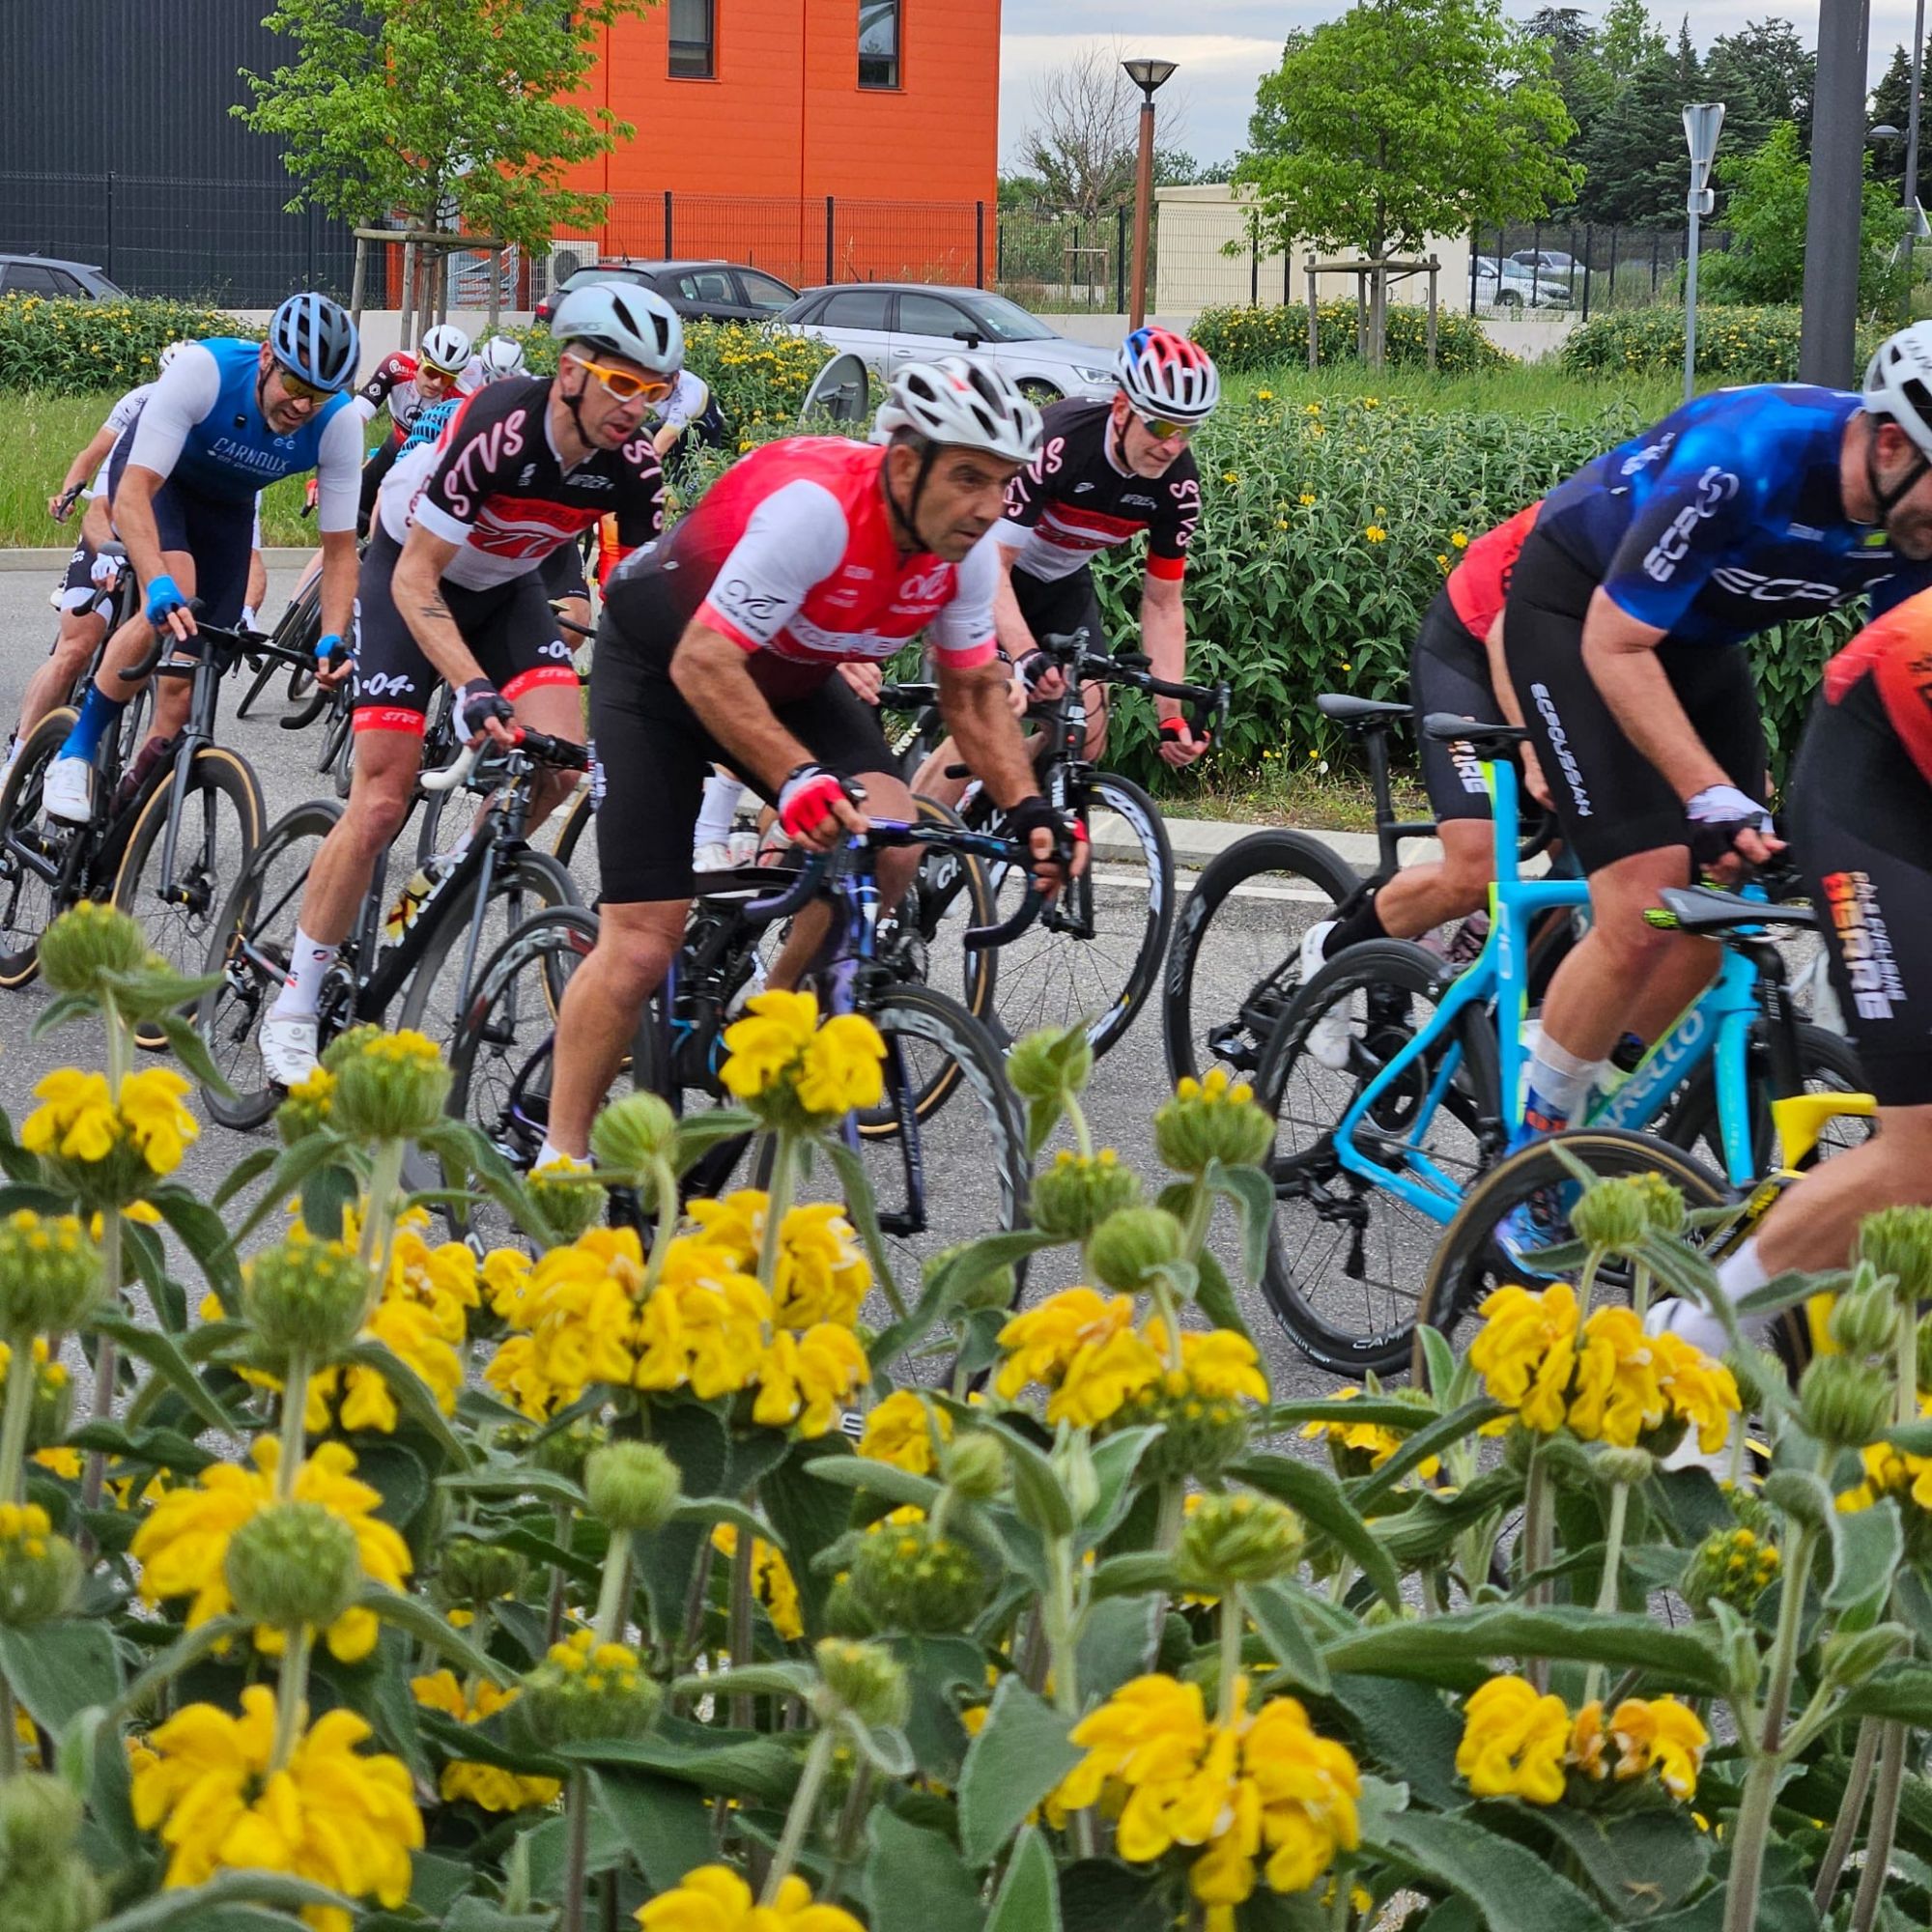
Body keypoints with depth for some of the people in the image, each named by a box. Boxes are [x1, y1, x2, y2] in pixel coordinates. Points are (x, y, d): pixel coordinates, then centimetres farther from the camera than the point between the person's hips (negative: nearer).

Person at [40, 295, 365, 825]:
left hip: (226, 503, 4)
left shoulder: (339, 424, -29)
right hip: (153, 477, -4)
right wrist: (159, 586, -57)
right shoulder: (204, 369, -39)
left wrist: (333, 640, -35)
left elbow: (339, 547, -20)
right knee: (173, 601, -32)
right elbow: (134, 493, -42)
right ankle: (75, 753, -18)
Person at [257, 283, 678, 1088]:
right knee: (382, 802, -12)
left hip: (505, 587, 5)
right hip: (409, 574, -5)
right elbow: (415, 581, -31)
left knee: (562, 757, -21)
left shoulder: (631, 464, -20)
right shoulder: (499, 429, -34)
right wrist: (476, 690, -42)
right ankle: (293, 1010, -1)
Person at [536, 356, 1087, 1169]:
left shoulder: (966, 550, -16)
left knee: (889, 841, -20)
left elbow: (974, 689, -2)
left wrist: (1027, 809, -16)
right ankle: (558, 1159, 1)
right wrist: (799, 780, -50)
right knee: (642, 946, -12)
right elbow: (704, 665, -39)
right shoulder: (816, 507, -38)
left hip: (790, 677, 6)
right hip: (662, 667, -6)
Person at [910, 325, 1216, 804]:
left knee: (1087, 736, -9)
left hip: (1060, 581, 6)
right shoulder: (1057, 442, -35)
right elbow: (991, 565, -33)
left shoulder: (1178, 484, -18)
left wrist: (1172, 715, -15)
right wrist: (1027, 656, -48)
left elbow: (1162, 604, -7)